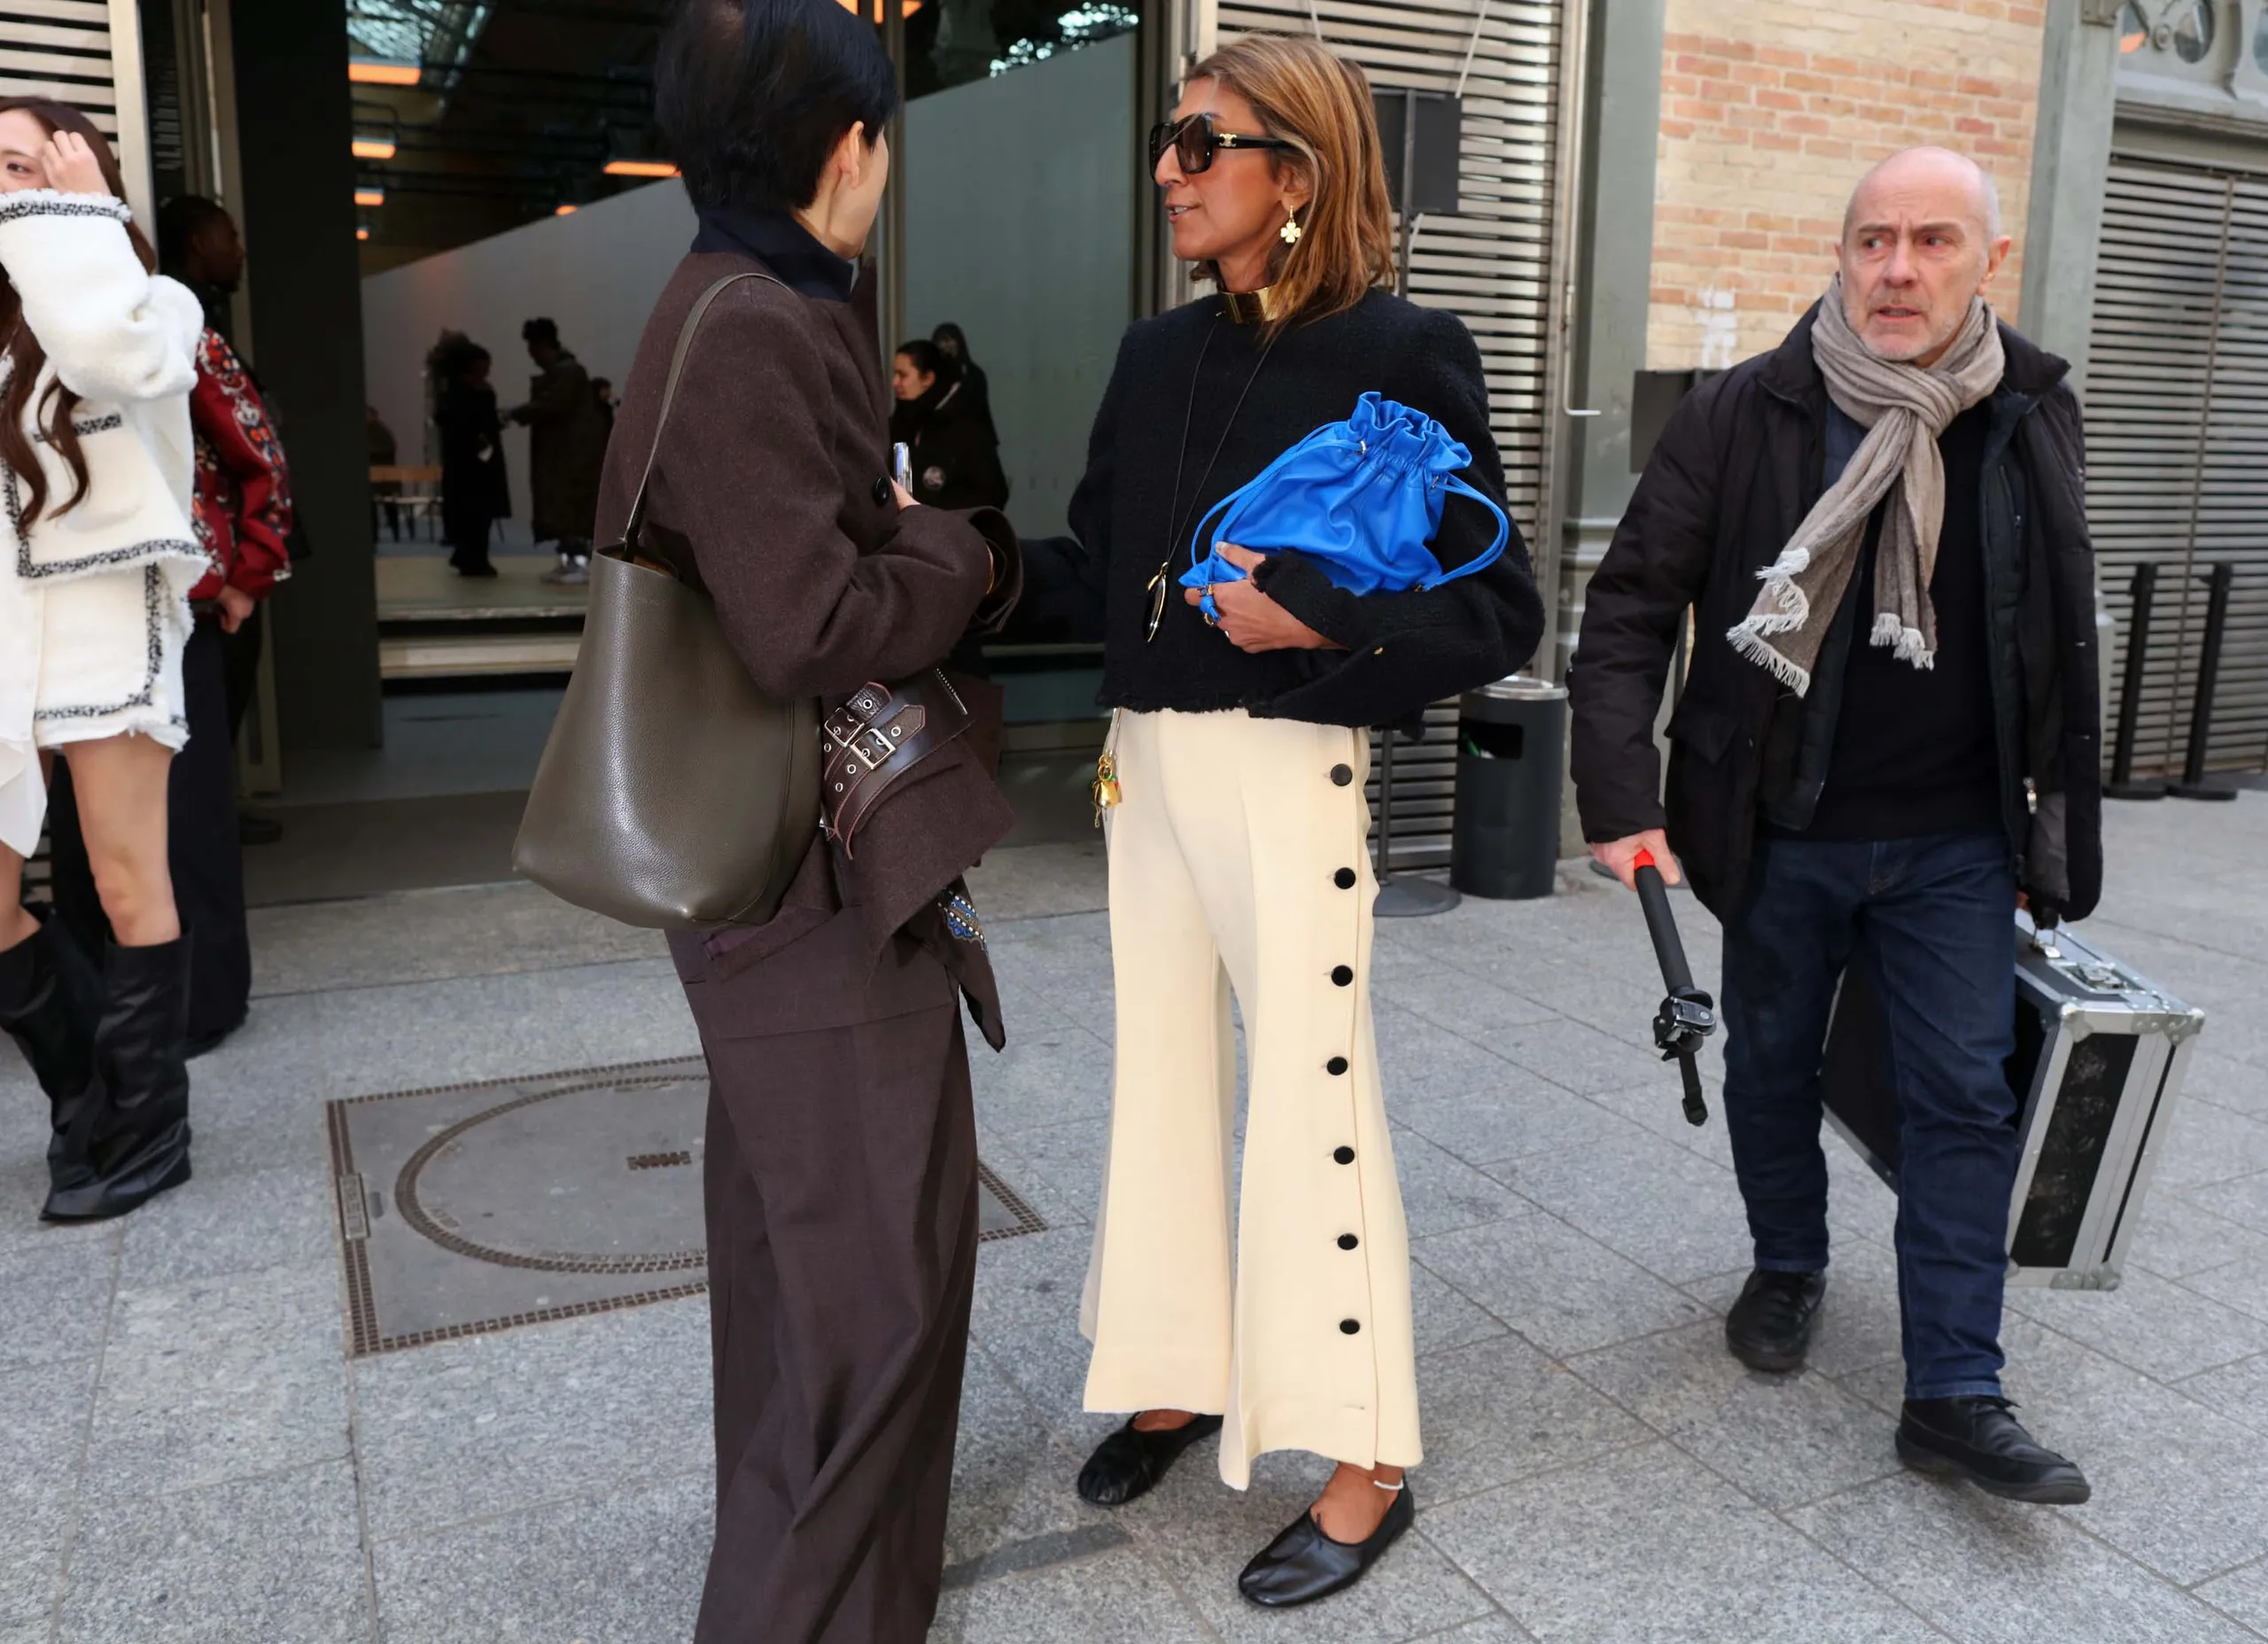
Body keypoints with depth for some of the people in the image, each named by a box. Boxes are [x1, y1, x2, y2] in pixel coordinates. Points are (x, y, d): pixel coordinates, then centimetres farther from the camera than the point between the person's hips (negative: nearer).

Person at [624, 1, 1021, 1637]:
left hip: (780, 863, 11)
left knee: (800, 1230, 24)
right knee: (877, 1267, 0)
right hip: (829, 878, -11)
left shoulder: (751, 316, 10)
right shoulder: (754, 333, -21)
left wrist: (939, 541, 0)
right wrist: (954, 547, -9)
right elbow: (819, 633, -24)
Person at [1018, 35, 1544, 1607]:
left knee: (1313, 1104, 0)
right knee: (1162, 1076, 15)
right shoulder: (1157, 356, 9)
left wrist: (1323, 624, -24)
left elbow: (1502, 610, -11)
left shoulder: (1403, 353, -9)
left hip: (1287, 769, -7)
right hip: (1148, 761, 7)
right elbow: (1095, 573, 9)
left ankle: (1366, 1460, 18)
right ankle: (1181, 1375, 34)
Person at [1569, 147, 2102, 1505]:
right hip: (1783, 834, -1)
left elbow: (2061, 637, 11)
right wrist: (1620, 798, -18)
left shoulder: (2035, 417, 1)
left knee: (1967, 1099, 1)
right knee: (1770, 1071, 15)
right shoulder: (1744, 416, -9)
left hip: (1955, 842, 2)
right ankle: (1790, 1268, 40)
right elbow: (1631, 608, -9)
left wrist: (2055, 823, 11)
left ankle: (1957, 1394, 11)